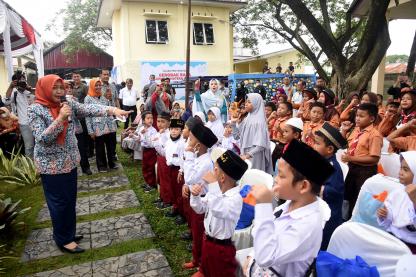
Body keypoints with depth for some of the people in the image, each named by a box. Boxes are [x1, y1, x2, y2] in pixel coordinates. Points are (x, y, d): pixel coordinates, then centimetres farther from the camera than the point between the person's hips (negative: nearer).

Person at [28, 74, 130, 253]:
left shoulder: (68, 104, 2)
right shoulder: (35, 110, -12)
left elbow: (90, 109, -13)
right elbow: (42, 139, -20)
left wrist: (112, 110, -27)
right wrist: (60, 118, -27)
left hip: (69, 161, 6)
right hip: (51, 165, -6)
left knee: (70, 199, 16)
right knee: (59, 202, 4)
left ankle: (69, 233, 34)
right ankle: (63, 240, 21)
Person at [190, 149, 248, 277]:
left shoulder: (236, 198, -27)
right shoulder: (215, 191, -3)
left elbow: (219, 211, -45)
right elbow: (200, 209, 7)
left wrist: (213, 185, -44)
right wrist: (195, 196, -13)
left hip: (221, 247, -7)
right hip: (207, 239, 7)